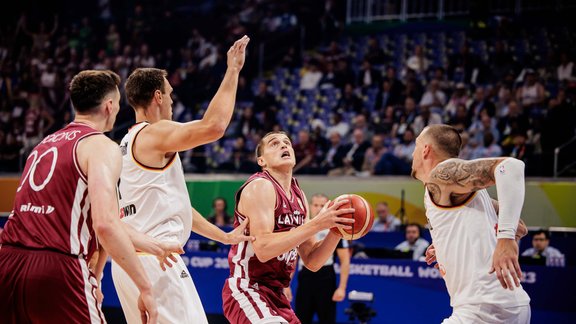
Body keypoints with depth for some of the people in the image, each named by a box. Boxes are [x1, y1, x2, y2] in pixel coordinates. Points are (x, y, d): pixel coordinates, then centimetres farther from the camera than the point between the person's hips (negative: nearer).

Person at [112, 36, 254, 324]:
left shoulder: (129, 142, 22)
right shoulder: (154, 133, -8)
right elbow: (213, 126, -24)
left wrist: (224, 236, 27)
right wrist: (233, 71, -13)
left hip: (129, 259, 10)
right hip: (154, 255, -10)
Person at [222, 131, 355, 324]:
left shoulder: (299, 197, 12)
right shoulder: (260, 186, -12)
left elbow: (312, 262, 11)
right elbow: (263, 249, -25)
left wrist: (336, 230, -6)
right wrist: (317, 224, -25)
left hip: (275, 294, 9)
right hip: (246, 291, -9)